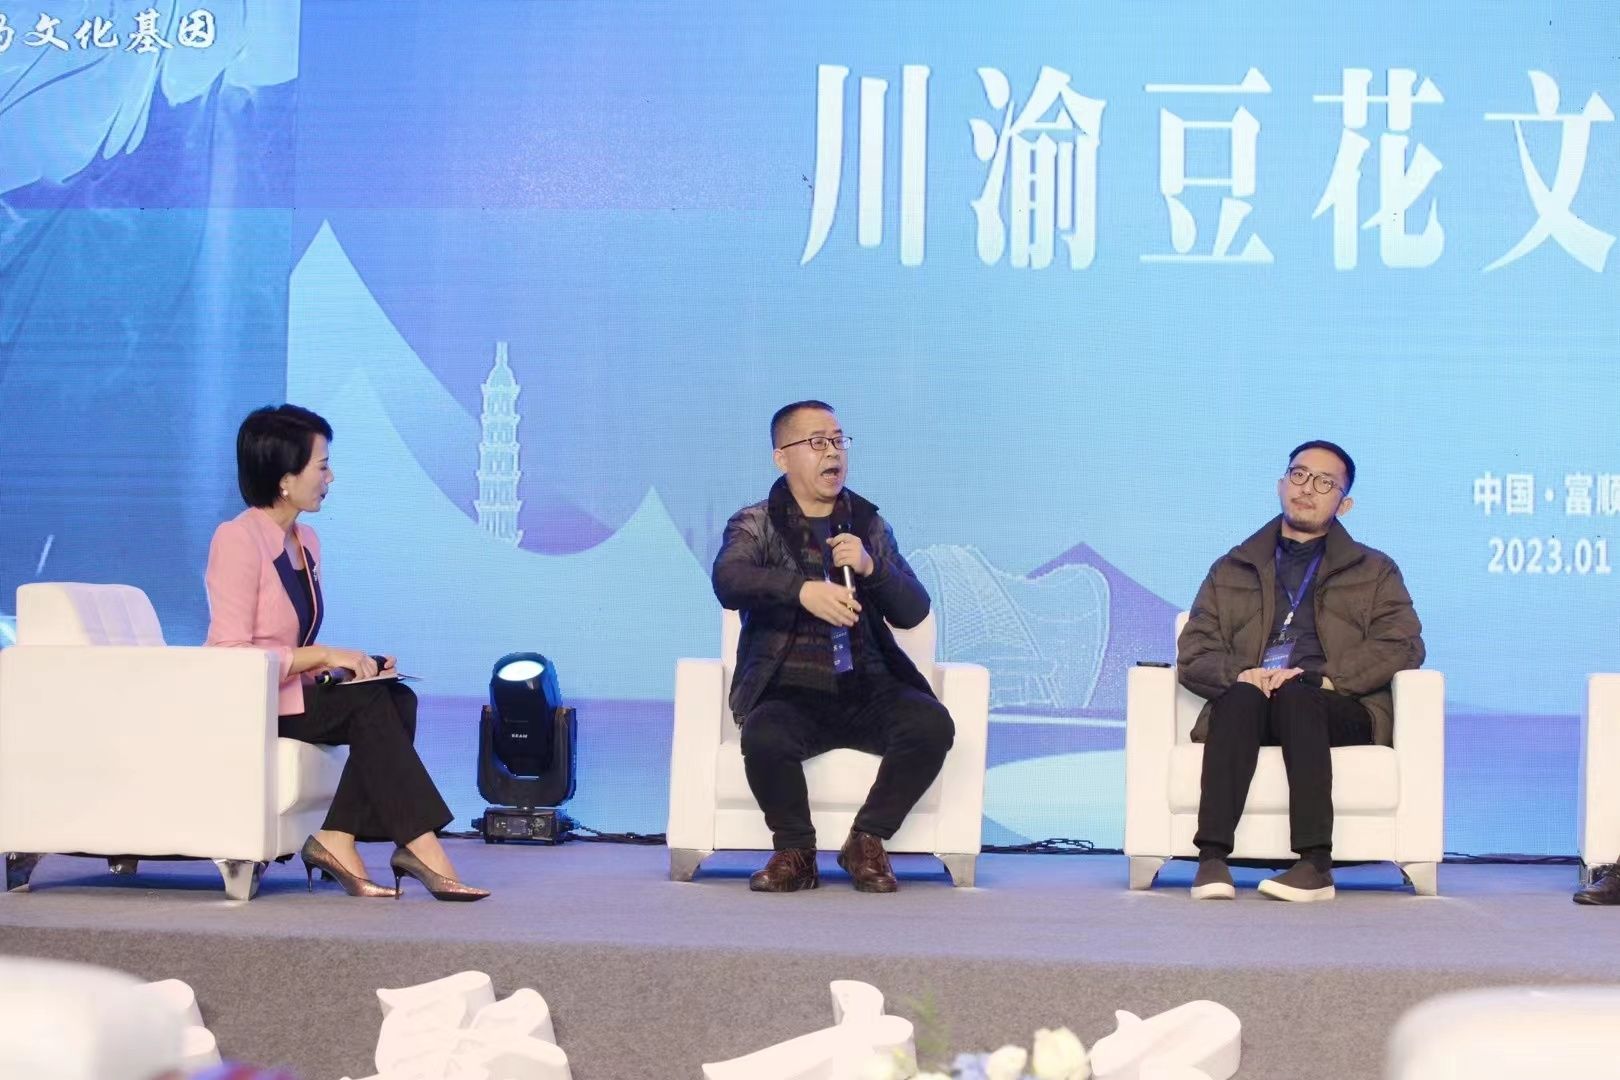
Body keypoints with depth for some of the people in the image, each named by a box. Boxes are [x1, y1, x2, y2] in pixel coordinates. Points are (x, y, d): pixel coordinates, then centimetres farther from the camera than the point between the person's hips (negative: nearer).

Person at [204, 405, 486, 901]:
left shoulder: (305, 541, 12)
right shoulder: (238, 539, -14)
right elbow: (232, 655, -20)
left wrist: (352, 663, 0)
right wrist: (322, 656, -21)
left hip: (293, 693, 8)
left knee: (397, 699, -17)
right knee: (370, 704, -26)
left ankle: (338, 840, -23)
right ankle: (419, 845, -27)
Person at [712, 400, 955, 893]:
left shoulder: (870, 525, 17)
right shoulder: (754, 524, 8)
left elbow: (914, 610, 9)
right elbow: (728, 581, -14)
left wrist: (870, 567, -11)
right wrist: (802, 590, -31)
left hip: (867, 690, 3)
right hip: (789, 690, -3)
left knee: (932, 724, -27)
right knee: (764, 737, -36)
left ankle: (867, 842, -6)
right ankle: (795, 851, -8)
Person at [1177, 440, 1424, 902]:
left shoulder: (1375, 571, 20)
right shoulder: (1231, 570, 25)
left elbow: (1403, 646, 4)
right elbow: (1193, 652, 14)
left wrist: (1324, 678, -12)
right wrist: (1240, 674, -10)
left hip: (1342, 710, -1)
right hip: (1248, 704, 1)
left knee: (1295, 696, -36)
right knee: (1241, 697, -35)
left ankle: (1315, 865, -45)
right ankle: (1212, 859, -45)